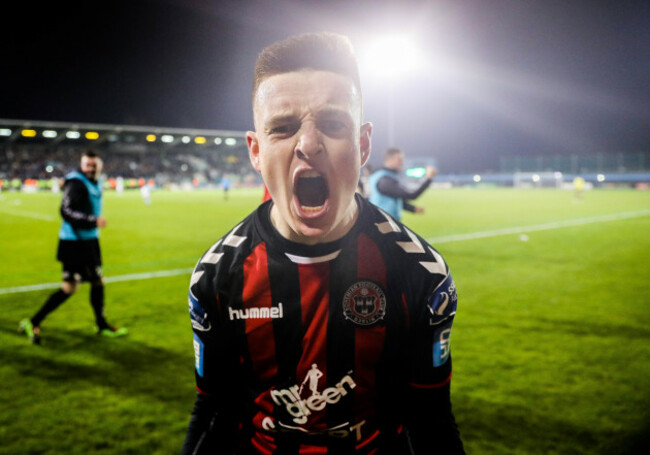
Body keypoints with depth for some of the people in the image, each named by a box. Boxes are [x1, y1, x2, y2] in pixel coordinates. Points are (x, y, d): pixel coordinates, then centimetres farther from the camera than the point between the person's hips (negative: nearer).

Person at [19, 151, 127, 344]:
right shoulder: (76, 184, -17)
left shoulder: (95, 183, 12)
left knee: (98, 282, 15)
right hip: (74, 243, -9)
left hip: (89, 240, 9)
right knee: (69, 288, -10)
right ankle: (33, 323, 4)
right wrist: (94, 221, -32)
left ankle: (102, 325, 28)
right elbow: (66, 211, -27)